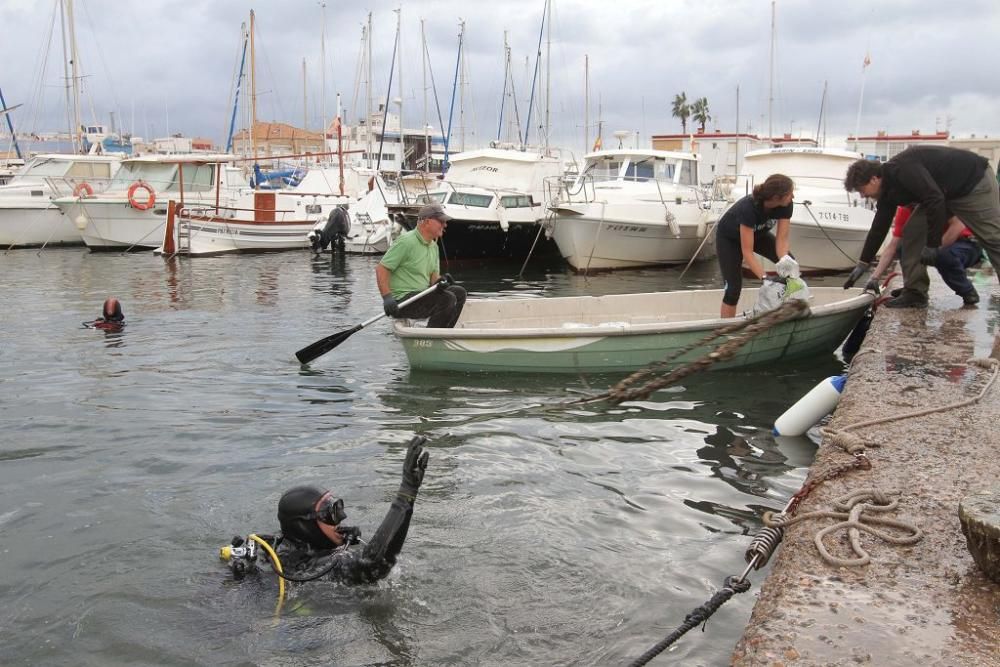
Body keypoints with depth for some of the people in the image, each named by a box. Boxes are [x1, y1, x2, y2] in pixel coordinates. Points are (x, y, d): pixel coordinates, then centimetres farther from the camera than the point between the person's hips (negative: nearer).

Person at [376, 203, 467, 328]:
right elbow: (381, 268, -17)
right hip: (402, 300, -10)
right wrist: (387, 298, -26)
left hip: (422, 294, 10)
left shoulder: (433, 246, 15)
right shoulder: (406, 241, -15)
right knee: (447, 298, -23)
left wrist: (439, 281, -7)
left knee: (459, 292, 4)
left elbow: (434, 274, 18)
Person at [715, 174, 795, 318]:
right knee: (734, 286, -13)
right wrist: (765, 278, -48)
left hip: (758, 233, 6)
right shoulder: (749, 208, -42)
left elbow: (782, 239, -26)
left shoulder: (786, 205, -28)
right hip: (729, 238, -6)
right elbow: (747, 252, -41)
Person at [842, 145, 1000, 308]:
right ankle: (914, 293, 1)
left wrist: (932, 244, -28)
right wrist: (863, 264, 11)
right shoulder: (888, 190, 0)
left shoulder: (901, 169, -30)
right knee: (912, 232, 0)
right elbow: (879, 228, 8)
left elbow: (935, 200, -34)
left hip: (975, 181, -9)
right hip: (947, 193, 9)